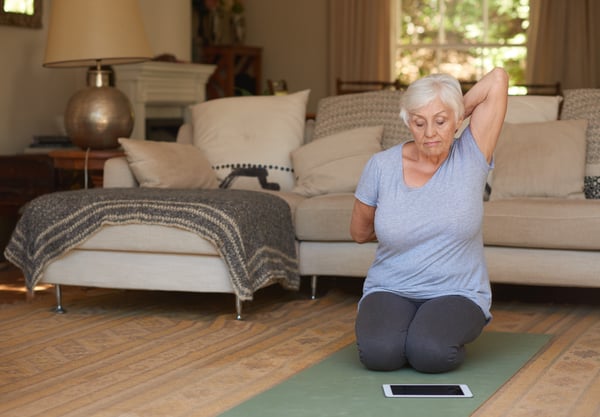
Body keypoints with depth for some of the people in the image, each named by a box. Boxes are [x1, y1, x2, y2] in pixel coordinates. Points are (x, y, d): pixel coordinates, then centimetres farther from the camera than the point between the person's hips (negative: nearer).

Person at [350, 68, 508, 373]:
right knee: (379, 353, -29)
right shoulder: (381, 166, -5)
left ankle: (450, 330, 4)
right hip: (390, 290, 1)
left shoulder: (470, 158, -7)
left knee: (430, 354, -31)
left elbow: (497, 79, -15)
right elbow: (359, 232, 10)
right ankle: (397, 325, 6)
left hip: (457, 293, -1)